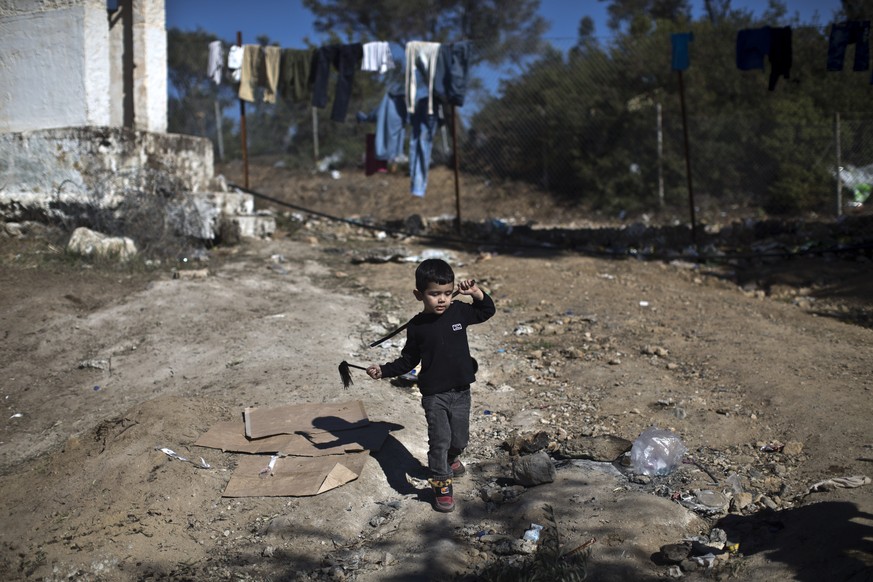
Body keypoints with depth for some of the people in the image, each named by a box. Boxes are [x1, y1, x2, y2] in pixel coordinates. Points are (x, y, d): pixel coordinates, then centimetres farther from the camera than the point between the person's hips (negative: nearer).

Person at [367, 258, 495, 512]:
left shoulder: (459, 312, -4)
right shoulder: (416, 326, -8)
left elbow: (487, 311, 13)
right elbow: (408, 360, 3)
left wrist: (475, 293, -5)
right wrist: (383, 370, -8)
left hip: (461, 391, 3)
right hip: (434, 395, -2)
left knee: (460, 438, 14)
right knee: (439, 439, -3)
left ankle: (451, 458, 47)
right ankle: (441, 485, 13)